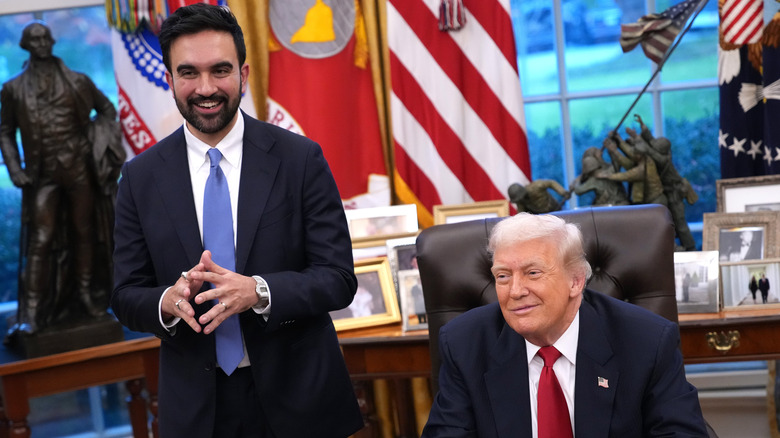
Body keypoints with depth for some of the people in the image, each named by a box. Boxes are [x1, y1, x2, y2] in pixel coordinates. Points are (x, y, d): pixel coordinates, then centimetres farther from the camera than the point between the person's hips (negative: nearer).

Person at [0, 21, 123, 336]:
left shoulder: (77, 83, 2)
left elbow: (106, 108, 15)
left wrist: (102, 141, 0)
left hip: (79, 170, 1)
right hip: (42, 176, -1)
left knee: (84, 233, 10)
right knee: (40, 241, -7)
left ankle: (87, 298, 23)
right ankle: (31, 314, -9)